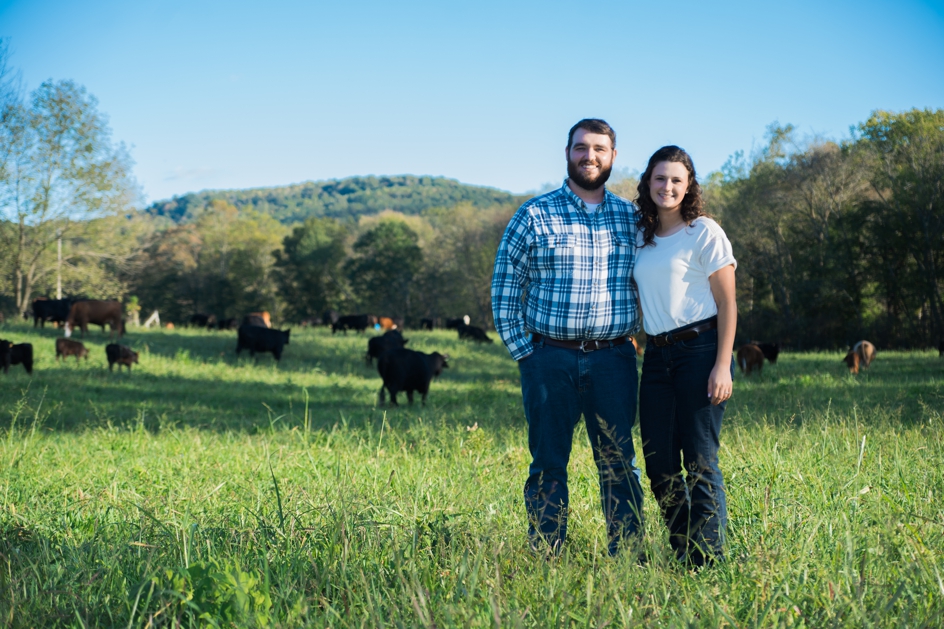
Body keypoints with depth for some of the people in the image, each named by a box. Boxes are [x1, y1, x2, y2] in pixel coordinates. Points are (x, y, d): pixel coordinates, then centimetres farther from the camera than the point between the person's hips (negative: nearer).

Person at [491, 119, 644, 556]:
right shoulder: (534, 216, 2)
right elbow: (505, 290, 2)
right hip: (550, 360, -2)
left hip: (613, 359, 2)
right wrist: (522, 352, -2)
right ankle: (546, 561, 13)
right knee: (548, 465, 4)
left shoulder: (632, 218, 9)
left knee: (619, 464, 5)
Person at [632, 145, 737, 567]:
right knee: (658, 463, 5)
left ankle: (708, 560, 2)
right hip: (656, 356, 6)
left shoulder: (704, 233, -3)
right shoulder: (642, 238, 14)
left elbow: (727, 303, -6)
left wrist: (723, 366, -13)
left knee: (700, 461, -6)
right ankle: (680, 553, 18)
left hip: (700, 350, -6)